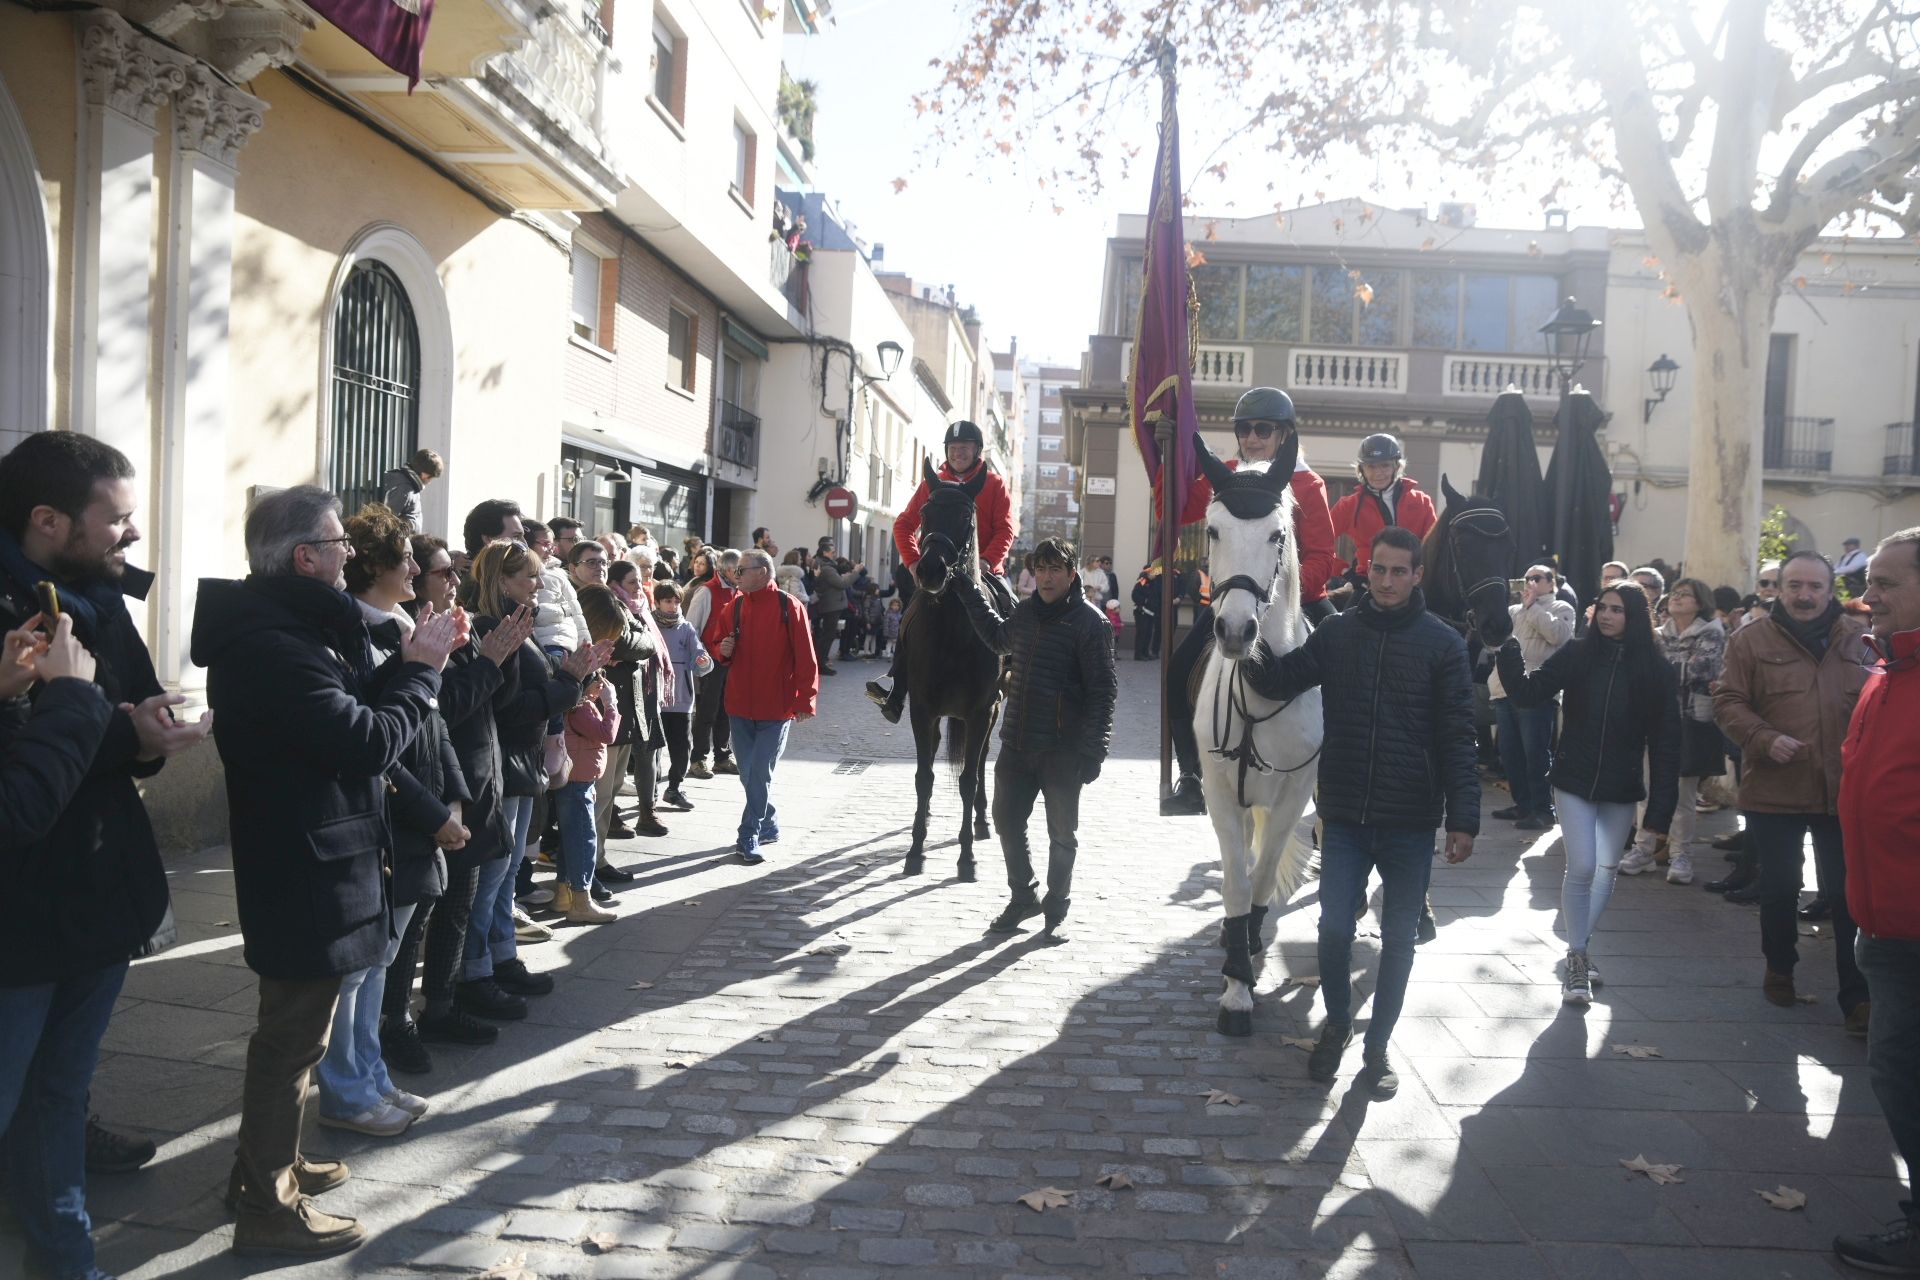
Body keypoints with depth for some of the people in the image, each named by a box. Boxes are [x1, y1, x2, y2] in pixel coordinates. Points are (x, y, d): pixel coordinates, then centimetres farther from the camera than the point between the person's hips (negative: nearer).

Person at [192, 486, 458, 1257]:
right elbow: (368, 742, -27)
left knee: (289, 1026, 24)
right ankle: (269, 1207, 17)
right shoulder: (276, 645, -25)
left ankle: (264, 1164, 41)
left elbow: (345, 713, 8)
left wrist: (410, 662, -3)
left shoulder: (278, 626, 9)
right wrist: (421, 669, -14)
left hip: (300, 860, 11)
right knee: (295, 1036, 2)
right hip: (308, 868, -11)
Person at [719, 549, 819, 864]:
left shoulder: (789, 607, -9)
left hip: (776, 707, -5)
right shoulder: (733, 607, 8)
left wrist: (805, 700, -12)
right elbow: (723, 652, 20)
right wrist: (724, 651, -4)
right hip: (740, 705, 6)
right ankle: (769, 826, 29)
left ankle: (749, 837, 1)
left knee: (760, 775, -5)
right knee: (749, 774, 11)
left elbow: (805, 658, -9)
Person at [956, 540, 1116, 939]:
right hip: (1016, 744, 6)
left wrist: (1093, 751, -19)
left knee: (1062, 833, 8)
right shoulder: (1025, 612, 7)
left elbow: (1103, 691, -14)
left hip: (1063, 751, -6)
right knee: (1007, 820, 11)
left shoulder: (1090, 622, -12)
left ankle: (1056, 909, 24)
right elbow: (999, 639, 31)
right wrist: (969, 591, 29)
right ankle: (1023, 898, 29)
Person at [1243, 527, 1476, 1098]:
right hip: (1345, 817, 1)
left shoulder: (1443, 643, -4)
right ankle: (1337, 1024, 27)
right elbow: (1279, 682, 2)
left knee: (1398, 940, 10)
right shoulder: (1336, 632, 3)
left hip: (1411, 823, -1)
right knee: (1335, 929, 2)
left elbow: (1457, 738, -5)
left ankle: (1378, 1044, 27)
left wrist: (1463, 818, -10)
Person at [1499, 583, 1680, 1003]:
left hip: (1620, 791, 2)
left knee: (1607, 871, 12)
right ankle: (1577, 960, 4)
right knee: (1581, 868, -8)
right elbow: (1528, 692, -9)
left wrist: (1660, 807, -7)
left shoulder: (1653, 670, -4)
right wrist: (1509, 650, -24)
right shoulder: (1577, 656, -4)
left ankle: (1579, 948, 30)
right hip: (1574, 783, -2)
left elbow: (1665, 742, -4)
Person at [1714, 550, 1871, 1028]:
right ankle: (1779, 968, 35)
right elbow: (1728, 703, -4)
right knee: (1779, 890, 13)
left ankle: (1858, 995, 15)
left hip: (1844, 792, 1)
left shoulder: (1859, 638, 5)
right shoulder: (1751, 639, -1)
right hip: (1774, 790, -1)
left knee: (1850, 896, 6)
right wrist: (1765, 739, -19)